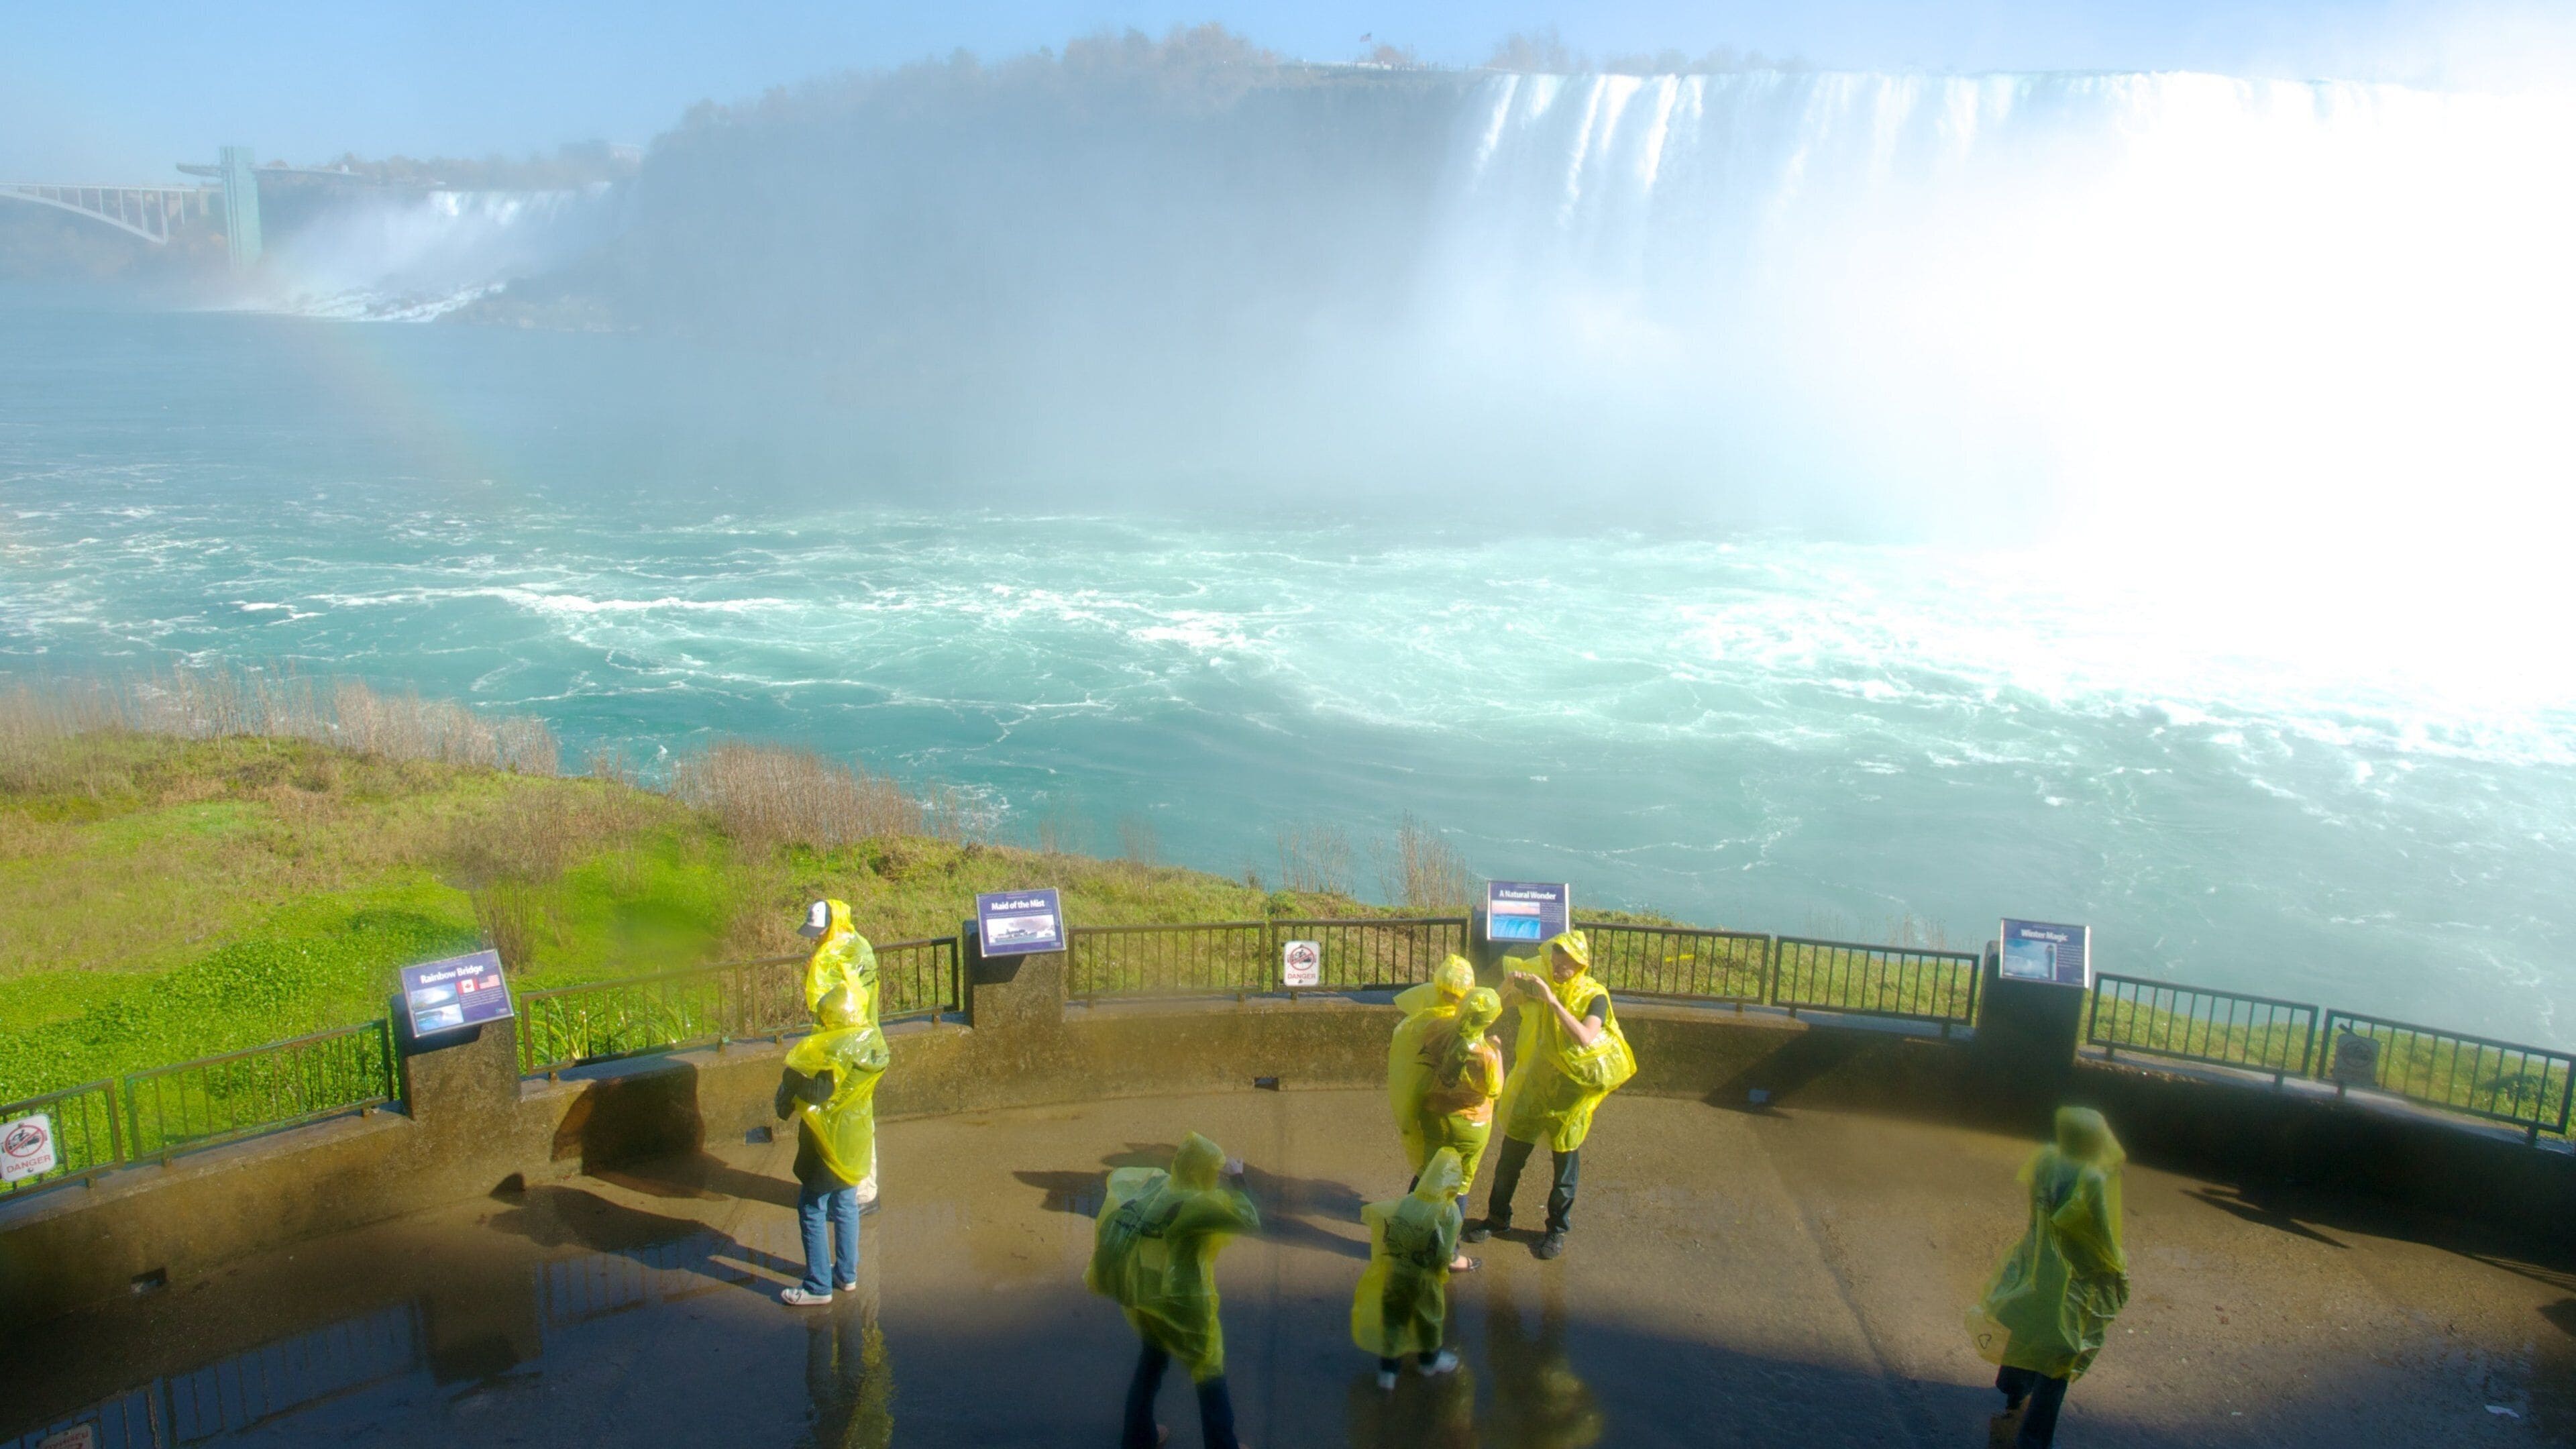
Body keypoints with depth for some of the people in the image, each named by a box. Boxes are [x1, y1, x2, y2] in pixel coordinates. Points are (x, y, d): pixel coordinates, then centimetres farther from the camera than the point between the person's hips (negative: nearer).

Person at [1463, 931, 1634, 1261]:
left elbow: (1585, 1038, -32)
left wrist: (1553, 1001, -35)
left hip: (1570, 1090, -4)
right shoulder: (1539, 983, -3)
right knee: (1511, 1153, 9)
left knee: (1565, 1160, 9)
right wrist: (1516, 986, -10)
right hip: (1532, 1082, 4)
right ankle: (1497, 1216, 27)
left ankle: (1558, 1228, 27)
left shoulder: (1594, 996, -15)